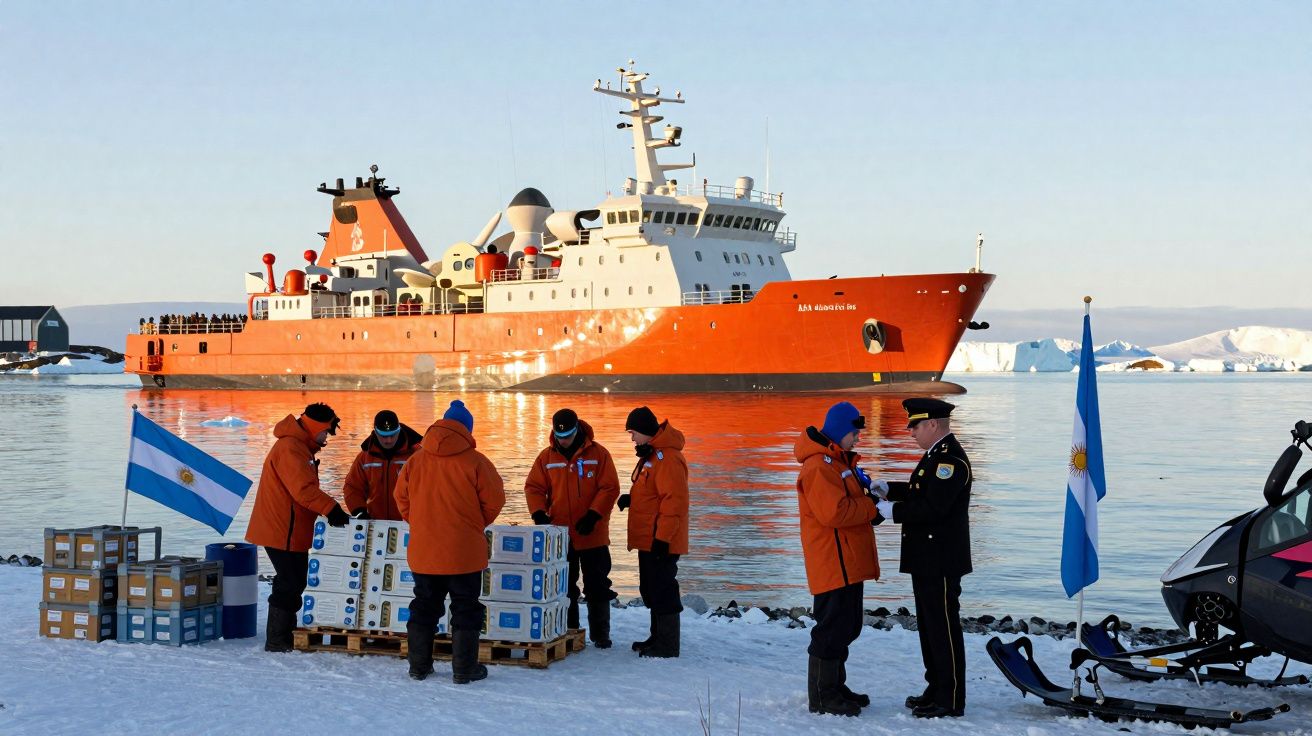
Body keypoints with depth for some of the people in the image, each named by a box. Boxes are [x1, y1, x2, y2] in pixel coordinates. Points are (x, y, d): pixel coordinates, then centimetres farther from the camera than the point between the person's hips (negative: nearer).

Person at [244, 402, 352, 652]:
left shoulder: (300, 446, 18)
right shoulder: (290, 448, -18)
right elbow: (304, 489, -28)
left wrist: (329, 510, 9)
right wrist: (332, 509, -27)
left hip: (292, 531, 11)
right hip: (283, 531, -11)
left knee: (292, 583, 16)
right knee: (290, 585, -6)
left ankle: (285, 636, 25)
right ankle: (277, 641, 1)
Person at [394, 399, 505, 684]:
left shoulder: (416, 460, 0)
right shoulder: (475, 462, -11)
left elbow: (402, 498, 7)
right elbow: (494, 501, -6)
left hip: (422, 552, 4)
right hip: (464, 553, -3)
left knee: (423, 608, 17)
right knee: (465, 610, 7)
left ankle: (419, 666, 20)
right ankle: (464, 670, 8)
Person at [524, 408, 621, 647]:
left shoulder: (598, 454, -5)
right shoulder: (547, 457, 2)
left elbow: (610, 488, -8)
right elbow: (533, 487, 4)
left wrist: (593, 515, -17)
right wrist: (538, 513, -13)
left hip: (592, 535, -2)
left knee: (597, 586, 5)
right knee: (564, 587, 10)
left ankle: (600, 634, 15)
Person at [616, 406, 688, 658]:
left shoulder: (667, 458, -19)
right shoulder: (651, 454, 15)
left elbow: (674, 500, -24)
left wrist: (662, 538, -24)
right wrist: (632, 498, 8)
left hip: (660, 542, -11)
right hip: (649, 540, 11)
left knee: (662, 591, -6)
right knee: (651, 590, 17)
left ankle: (667, 646, 0)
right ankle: (657, 638, 28)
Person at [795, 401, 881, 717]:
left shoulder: (840, 460, 18)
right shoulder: (819, 467, -17)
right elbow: (833, 512, -26)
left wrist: (869, 495, 7)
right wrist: (870, 507, -14)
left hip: (848, 563, 11)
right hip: (833, 564, -11)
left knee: (846, 627, 17)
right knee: (832, 628, -6)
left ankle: (835, 687, 27)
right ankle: (822, 697, 1)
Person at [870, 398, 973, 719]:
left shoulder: (951, 459, -19)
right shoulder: (936, 455, 15)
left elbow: (933, 507, -25)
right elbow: (920, 491, 26)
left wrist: (893, 511, -17)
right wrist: (889, 489, 13)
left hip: (941, 562, -11)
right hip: (926, 559, 11)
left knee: (944, 629, -4)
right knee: (929, 626, 17)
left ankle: (950, 700, 3)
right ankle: (937, 689, 26)